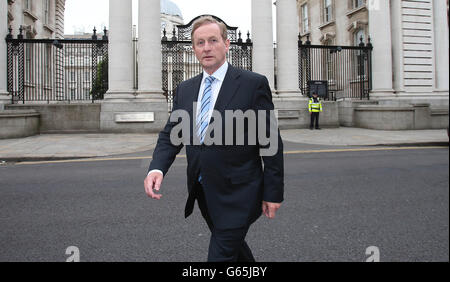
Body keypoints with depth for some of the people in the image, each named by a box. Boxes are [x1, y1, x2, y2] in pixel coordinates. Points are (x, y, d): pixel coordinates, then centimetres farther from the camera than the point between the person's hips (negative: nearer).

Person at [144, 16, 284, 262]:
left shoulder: (254, 84, -9)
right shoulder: (185, 89, 8)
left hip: (236, 194, -6)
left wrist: (273, 193, -8)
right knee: (233, 247, 23)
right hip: (202, 193, 6)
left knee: (220, 254, -5)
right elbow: (170, 135, 5)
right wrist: (157, 168, -14)